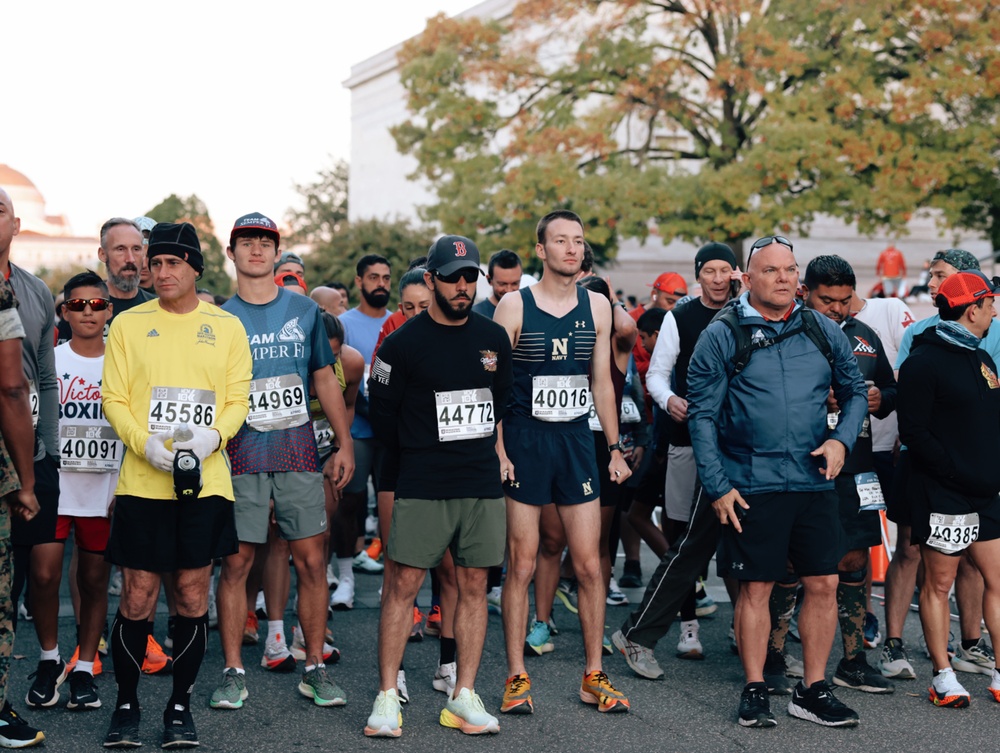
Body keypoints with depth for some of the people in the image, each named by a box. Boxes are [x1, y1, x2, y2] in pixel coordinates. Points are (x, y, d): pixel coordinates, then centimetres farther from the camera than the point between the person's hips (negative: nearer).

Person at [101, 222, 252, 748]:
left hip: (205, 482, 1)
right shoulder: (128, 324, 6)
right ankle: (126, 706, 17)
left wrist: (213, 435, -15)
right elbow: (113, 397, 2)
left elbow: (238, 398, 5)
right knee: (136, 599, 0)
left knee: (193, 598, 4)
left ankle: (180, 707, 18)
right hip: (141, 481, -1)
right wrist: (145, 442, -15)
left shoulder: (227, 326, 8)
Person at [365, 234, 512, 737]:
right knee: (402, 586, -5)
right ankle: (387, 696, 3)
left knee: (473, 586, 5)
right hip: (421, 488, -4)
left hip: (483, 484, 4)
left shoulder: (494, 339, 8)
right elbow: (383, 414, 3)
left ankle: (463, 696, 12)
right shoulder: (403, 343, -4)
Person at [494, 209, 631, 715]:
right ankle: (516, 677, 10)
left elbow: (602, 382, 14)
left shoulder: (597, 306, 8)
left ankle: (593, 676, 14)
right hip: (524, 442, -3)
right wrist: (497, 451, -11)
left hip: (576, 441, 3)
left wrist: (614, 448, 11)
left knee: (589, 564, 3)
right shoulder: (515, 306, -3)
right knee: (522, 564, 1)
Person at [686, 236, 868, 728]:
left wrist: (841, 439, -1)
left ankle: (812, 691, 17)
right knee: (755, 588, 2)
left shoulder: (824, 332, 8)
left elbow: (855, 391, 18)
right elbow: (702, 415, -3)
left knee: (824, 584, 5)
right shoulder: (721, 337, -2)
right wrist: (717, 486, -8)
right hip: (751, 487, -3)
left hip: (814, 483, 4)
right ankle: (755, 692, 15)